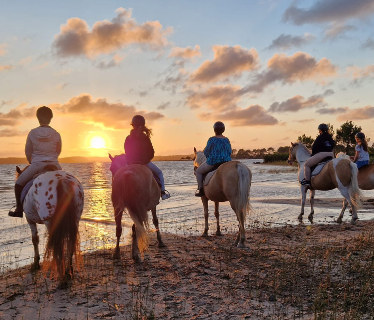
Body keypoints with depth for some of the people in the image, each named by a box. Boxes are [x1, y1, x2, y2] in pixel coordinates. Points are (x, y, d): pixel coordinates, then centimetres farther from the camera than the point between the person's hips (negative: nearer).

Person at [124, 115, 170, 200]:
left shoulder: (128, 138, 0)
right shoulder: (145, 137, -9)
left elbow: (127, 152, 7)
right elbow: (151, 152, -3)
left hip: (131, 163, 4)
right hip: (144, 162, -4)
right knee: (159, 173, 16)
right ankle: (163, 192, 10)